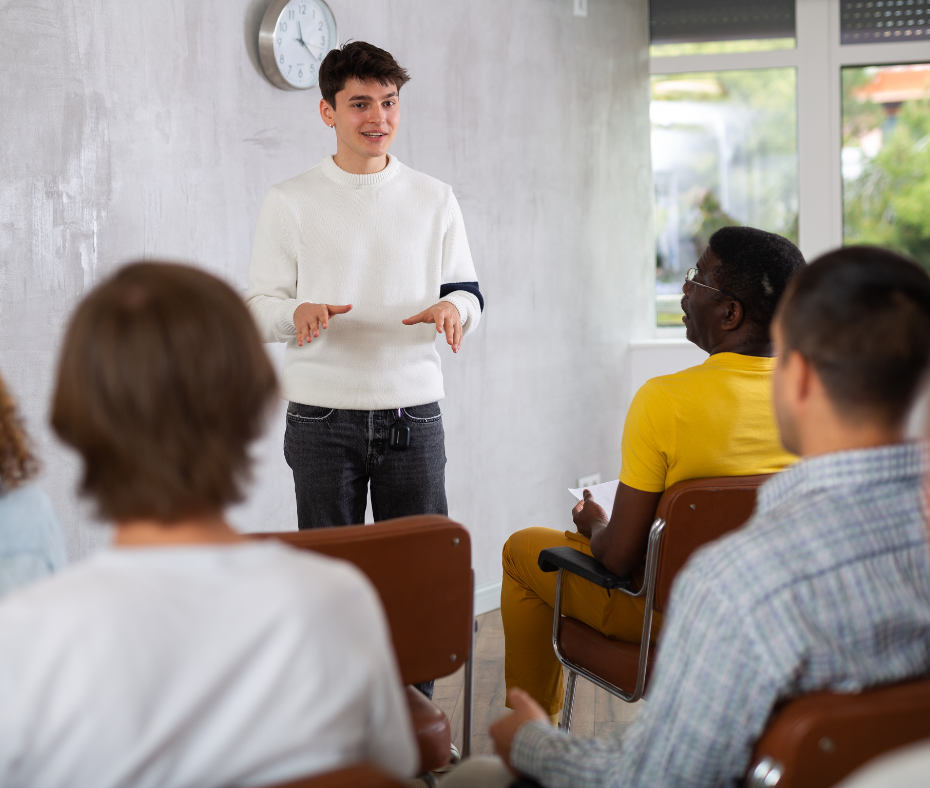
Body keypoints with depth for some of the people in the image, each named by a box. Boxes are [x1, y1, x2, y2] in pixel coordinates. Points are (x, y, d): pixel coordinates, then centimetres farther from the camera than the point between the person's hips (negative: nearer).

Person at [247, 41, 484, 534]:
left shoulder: (436, 200, 9)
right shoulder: (289, 202, 3)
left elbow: (468, 292, 12)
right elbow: (257, 309, 3)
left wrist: (451, 307, -12)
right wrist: (297, 313, -19)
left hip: (414, 415, 2)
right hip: (321, 419, -1)